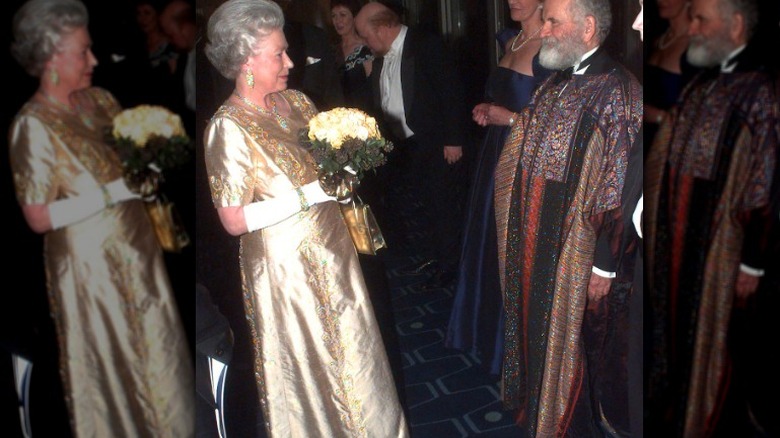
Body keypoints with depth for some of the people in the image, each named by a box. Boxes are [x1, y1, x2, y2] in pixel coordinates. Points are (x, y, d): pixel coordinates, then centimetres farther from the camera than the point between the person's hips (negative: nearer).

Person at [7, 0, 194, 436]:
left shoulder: (101, 100, 3)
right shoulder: (33, 126, -15)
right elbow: (39, 217, -18)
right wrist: (113, 191, -22)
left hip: (137, 253, 6)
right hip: (91, 265, -6)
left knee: (157, 351, 18)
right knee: (112, 366, 11)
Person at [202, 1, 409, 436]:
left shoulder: (295, 101, 1)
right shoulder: (229, 128, -19)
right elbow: (234, 220, -21)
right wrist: (310, 194, -23)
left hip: (333, 251, 7)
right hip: (287, 265, -6)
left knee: (352, 350, 22)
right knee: (309, 363, 13)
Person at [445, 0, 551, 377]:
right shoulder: (510, 41, 10)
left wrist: (511, 118, -17)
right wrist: (487, 110, 4)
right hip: (496, 154, 9)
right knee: (489, 242, 18)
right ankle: (489, 328, 39)